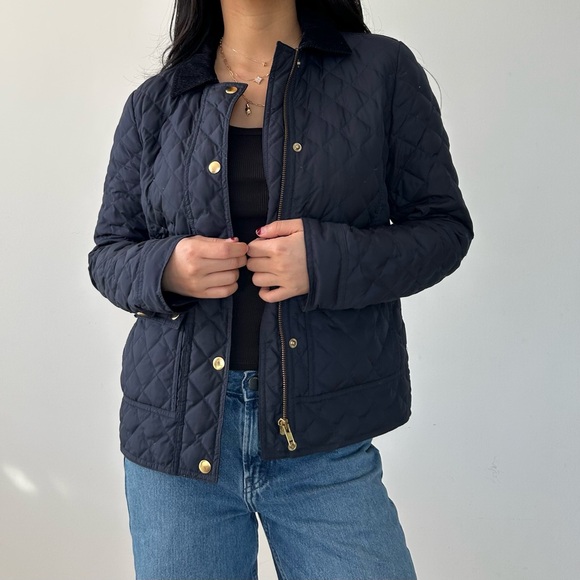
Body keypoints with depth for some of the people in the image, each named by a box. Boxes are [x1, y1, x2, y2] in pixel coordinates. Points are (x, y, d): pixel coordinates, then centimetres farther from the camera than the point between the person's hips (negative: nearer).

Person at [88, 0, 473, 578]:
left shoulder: (382, 69, 2)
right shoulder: (154, 103, 8)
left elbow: (445, 224, 2)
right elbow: (107, 253, 12)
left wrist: (328, 259, -16)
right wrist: (164, 267, -12)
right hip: (177, 426, 2)